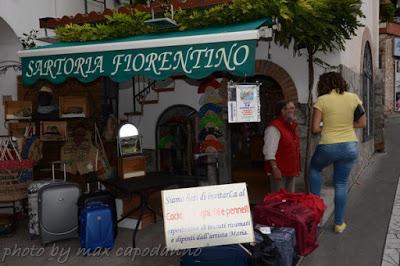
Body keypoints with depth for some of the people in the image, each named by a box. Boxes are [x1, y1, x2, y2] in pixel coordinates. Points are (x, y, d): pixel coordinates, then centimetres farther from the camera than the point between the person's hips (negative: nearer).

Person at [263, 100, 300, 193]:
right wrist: (275, 169, -26)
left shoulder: (292, 126, 14)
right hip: (279, 171, -9)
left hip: (291, 170, 9)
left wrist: (297, 168, 21)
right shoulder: (274, 128, -16)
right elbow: (269, 152, -22)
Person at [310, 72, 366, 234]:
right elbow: (362, 123, 6)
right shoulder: (353, 98, 1)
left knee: (314, 168, 28)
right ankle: (339, 223, 22)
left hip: (328, 147, -3)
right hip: (350, 147, 3)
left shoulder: (322, 100, -9)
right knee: (341, 184, 14)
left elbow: (315, 129, -11)